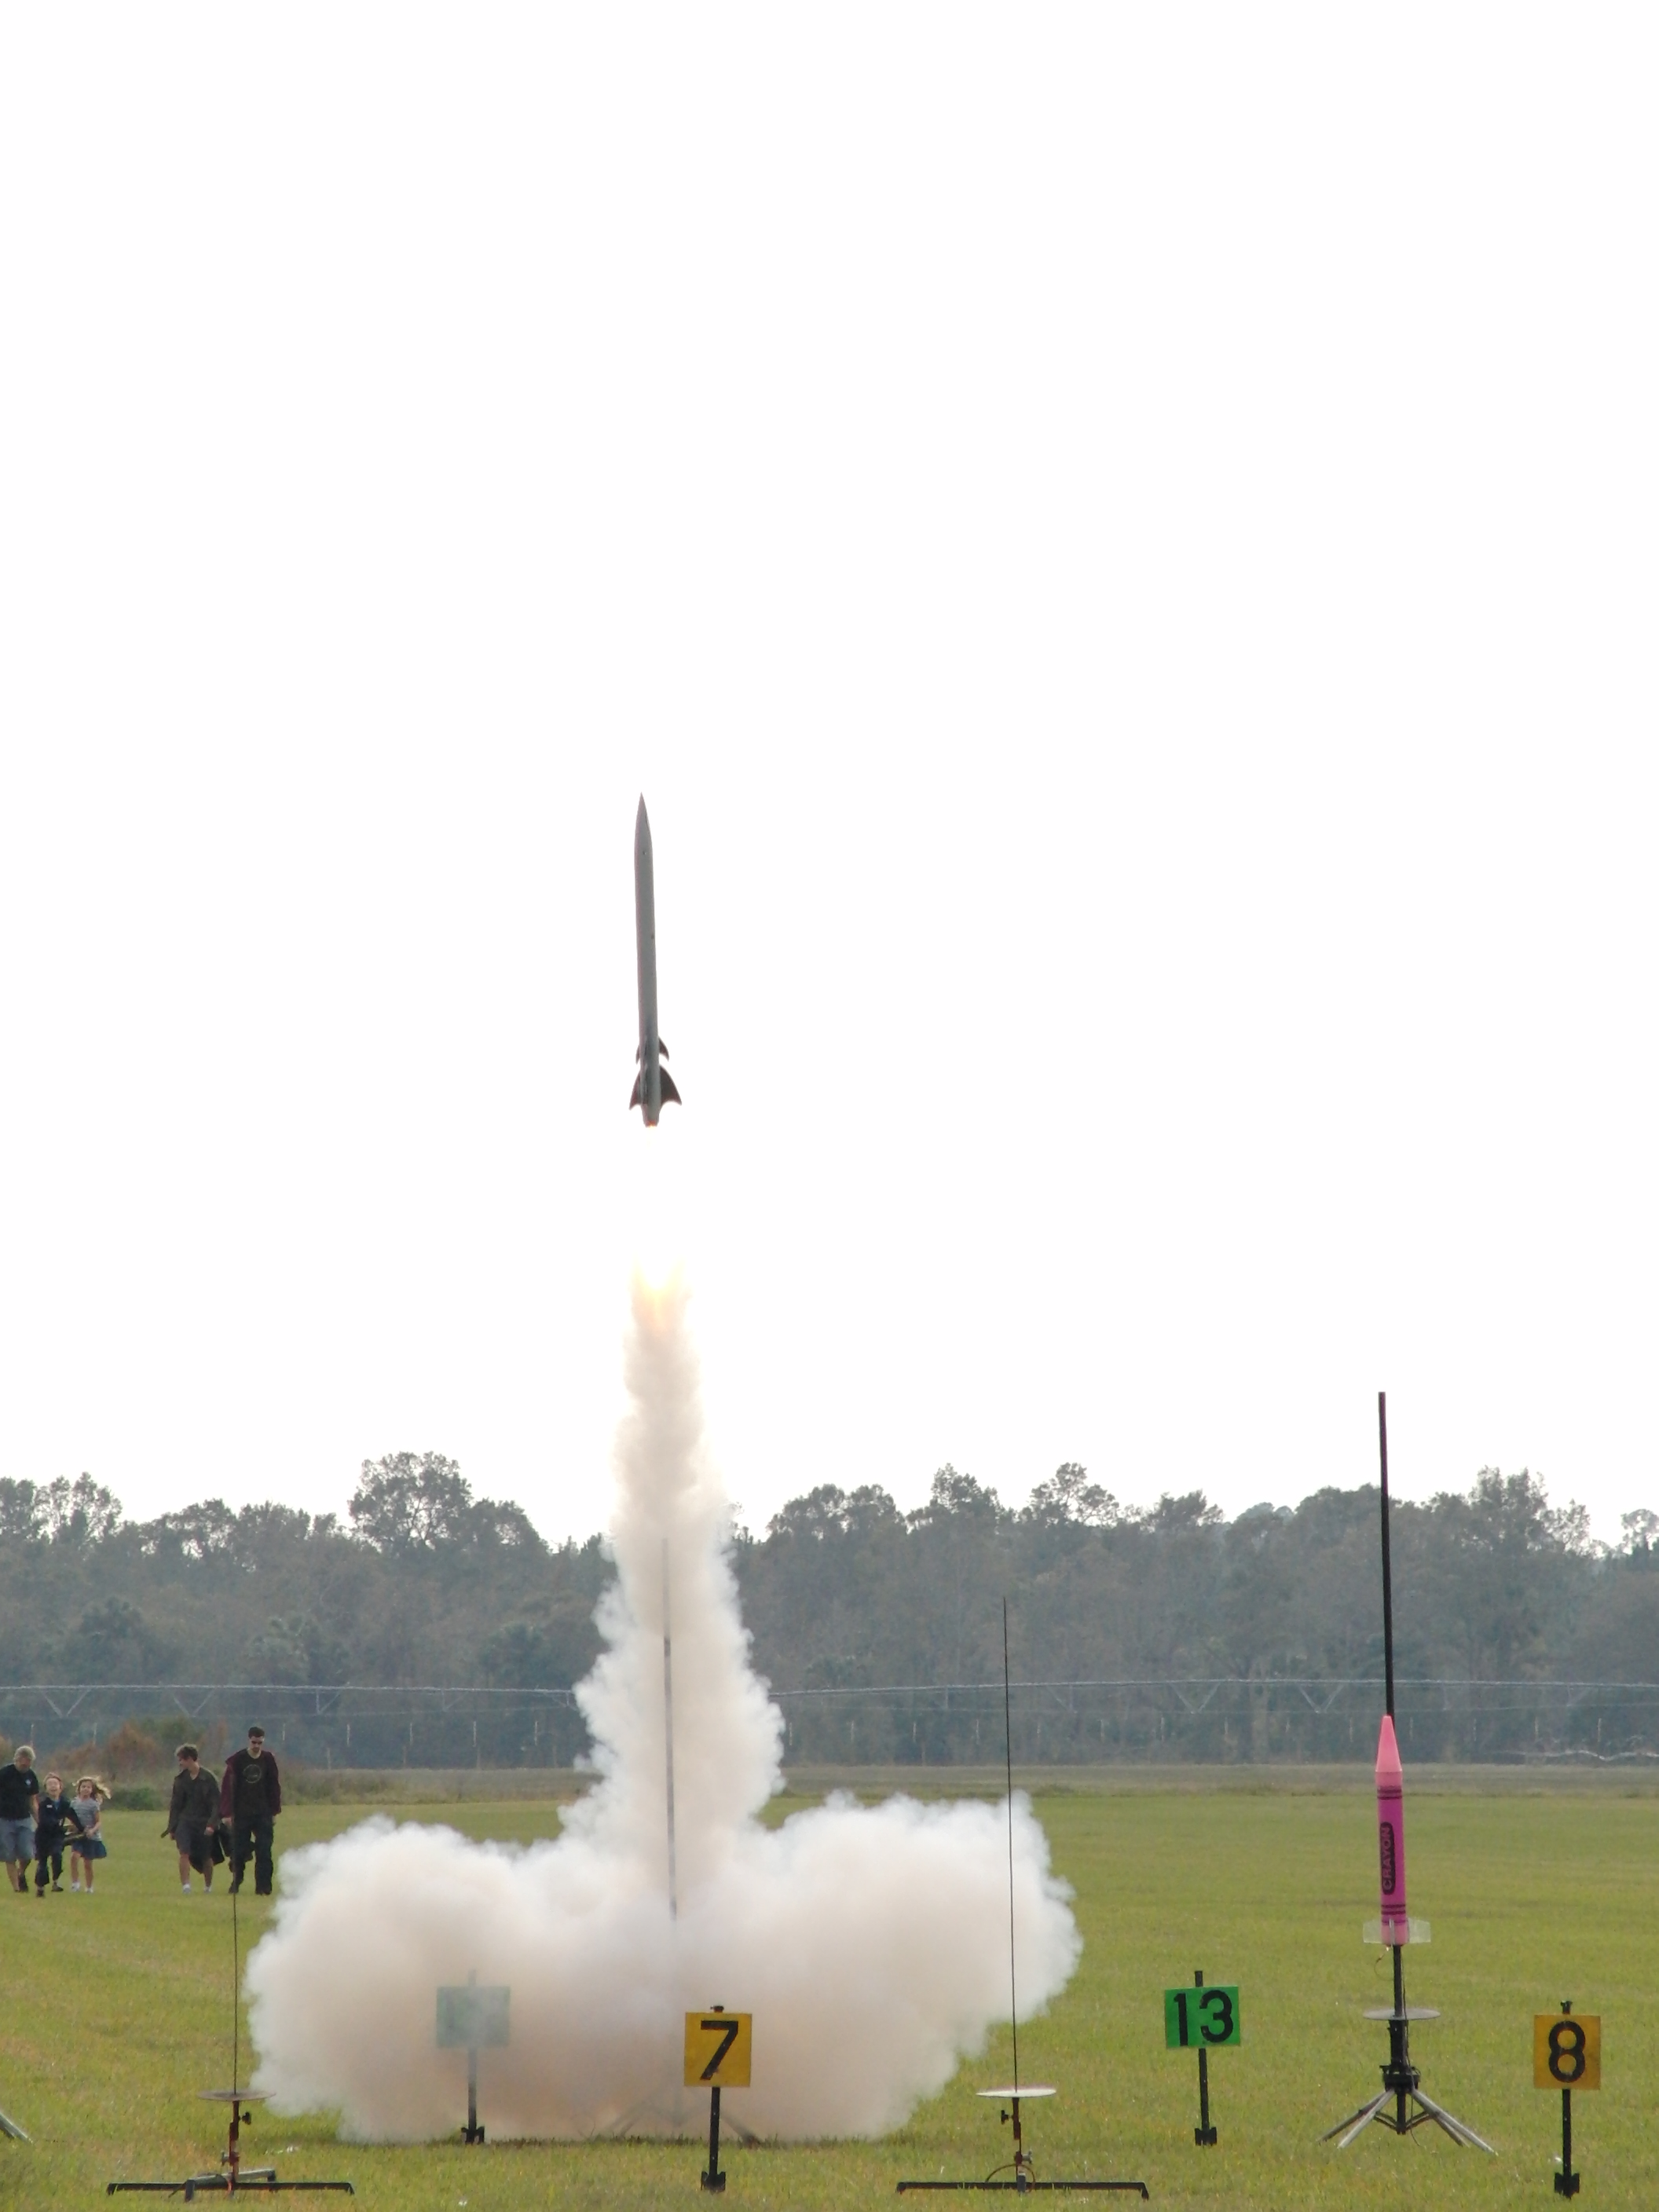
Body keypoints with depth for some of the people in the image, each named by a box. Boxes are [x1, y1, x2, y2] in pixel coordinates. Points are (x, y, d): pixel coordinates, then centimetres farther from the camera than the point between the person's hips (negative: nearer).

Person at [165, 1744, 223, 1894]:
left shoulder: (208, 1778, -6)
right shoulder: (180, 1779, 5)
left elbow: (215, 1804, -6)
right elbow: (175, 1805, 11)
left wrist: (211, 1824, -17)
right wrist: (172, 1827, 8)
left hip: (204, 1823, -2)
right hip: (185, 1821, 2)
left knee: (206, 1857, 8)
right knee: (184, 1853, -18)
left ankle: (208, 1886, 29)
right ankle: (185, 1885, -23)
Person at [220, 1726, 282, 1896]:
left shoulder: (268, 1760, 5)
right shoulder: (237, 1760, -3)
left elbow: (274, 1786, 11)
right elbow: (228, 1786, -4)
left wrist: (274, 1811, 7)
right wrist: (227, 1813, -9)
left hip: (263, 1813, 1)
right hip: (241, 1815, -1)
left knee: (264, 1852, -7)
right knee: (239, 1851, 3)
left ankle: (263, 1887, -7)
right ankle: (235, 1884, 19)